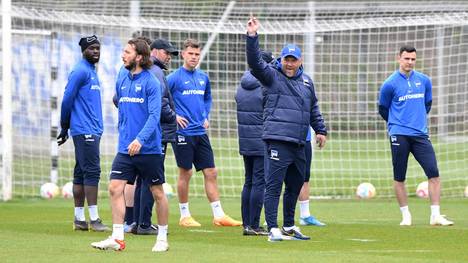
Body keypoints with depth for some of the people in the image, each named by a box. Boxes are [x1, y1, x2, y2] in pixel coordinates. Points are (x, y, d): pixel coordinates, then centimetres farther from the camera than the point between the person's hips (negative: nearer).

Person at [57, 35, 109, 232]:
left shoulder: (92, 72, 19)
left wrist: (66, 128, 18)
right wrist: (65, 127, -7)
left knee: (81, 173, 9)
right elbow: (67, 99, -13)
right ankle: (93, 219, -12)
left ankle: (79, 219, 11)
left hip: (93, 132, 9)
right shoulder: (80, 71, -10)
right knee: (92, 171, -11)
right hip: (85, 131, -9)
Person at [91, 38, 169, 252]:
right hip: (125, 148, 6)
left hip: (149, 148, -5)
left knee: (157, 192, 6)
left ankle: (162, 238, 17)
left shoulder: (150, 82, -10)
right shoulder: (122, 81, 9)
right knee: (115, 188, -7)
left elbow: (154, 115, -17)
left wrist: (140, 139, -28)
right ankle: (117, 238, -6)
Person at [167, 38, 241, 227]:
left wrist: (206, 116, 14)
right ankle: (185, 216, 9)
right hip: (183, 132, -6)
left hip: (201, 132, 6)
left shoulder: (203, 78, 12)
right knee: (185, 173, 0)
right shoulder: (174, 77, -7)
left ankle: (218, 215, 6)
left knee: (211, 173, 4)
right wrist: (173, 116, -12)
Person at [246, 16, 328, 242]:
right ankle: (273, 229, -11)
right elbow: (255, 62, -15)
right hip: (277, 140, -7)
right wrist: (252, 37, -26)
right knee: (273, 185, -9)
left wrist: (320, 130, 27)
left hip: (298, 143, 7)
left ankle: (289, 227, 27)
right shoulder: (272, 76, 0)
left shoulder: (306, 81, 18)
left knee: (296, 185, 14)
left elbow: (313, 108, 28)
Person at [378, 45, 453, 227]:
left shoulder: (424, 81, 8)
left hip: (420, 135, 3)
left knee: (433, 173, -8)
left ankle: (435, 215, -5)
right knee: (399, 178, 1)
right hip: (399, 136, -3)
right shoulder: (390, 84, -3)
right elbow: (383, 109, 9)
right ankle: (406, 216, 12)